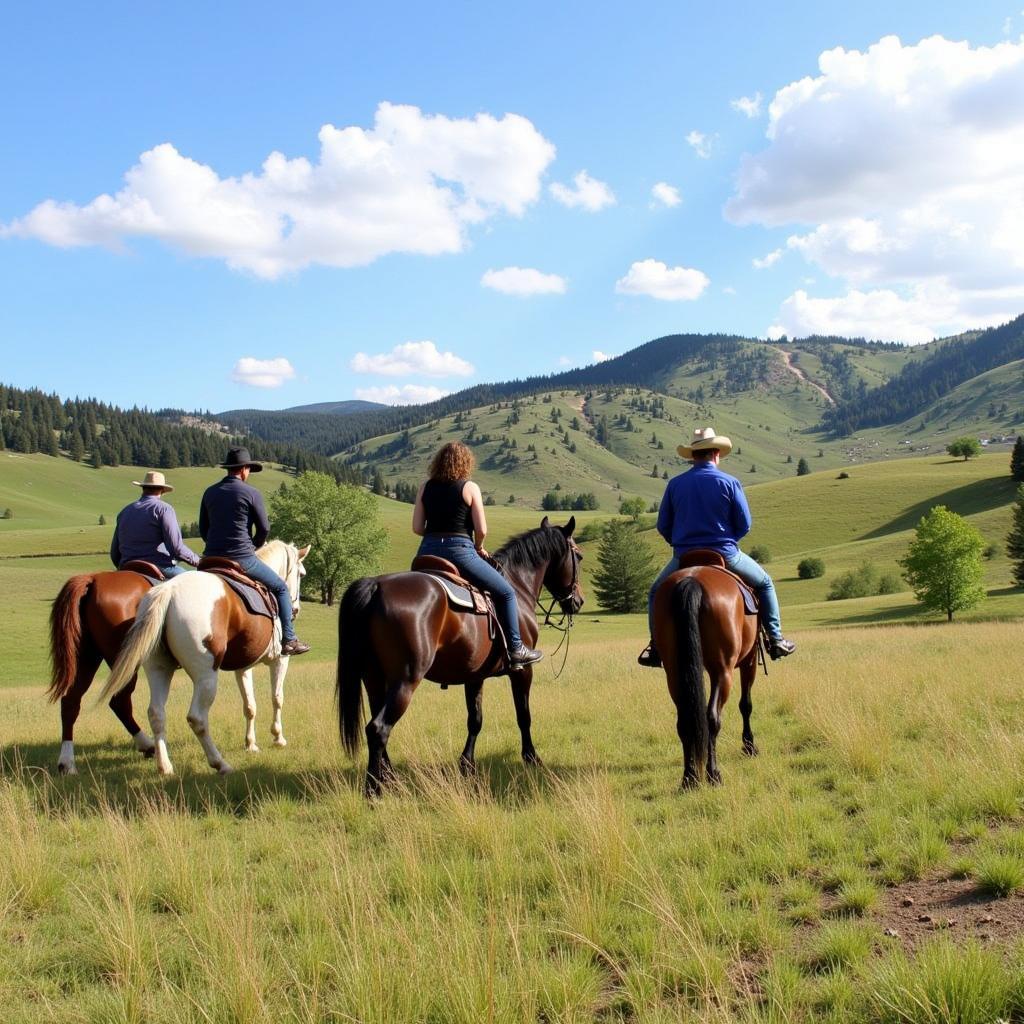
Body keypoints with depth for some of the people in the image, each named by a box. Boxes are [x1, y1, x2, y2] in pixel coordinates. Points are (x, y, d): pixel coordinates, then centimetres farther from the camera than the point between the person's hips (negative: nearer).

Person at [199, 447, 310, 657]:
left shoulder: (210, 493, 9)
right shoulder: (251, 493, -6)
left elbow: (203, 529, 15)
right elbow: (264, 529, -4)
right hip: (242, 559, -5)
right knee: (280, 588, 13)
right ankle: (288, 639, 8)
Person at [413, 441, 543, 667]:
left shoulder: (425, 488, 8)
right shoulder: (469, 488, -3)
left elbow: (417, 528, 4)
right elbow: (481, 530, -7)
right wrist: (479, 548, 12)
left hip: (428, 552, 5)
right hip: (459, 551, -5)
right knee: (505, 592, 10)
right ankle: (515, 649, 8)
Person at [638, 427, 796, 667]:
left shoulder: (675, 484, -1)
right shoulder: (730, 483, -6)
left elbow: (663, 526, 3)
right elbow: (744, 524, -3)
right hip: (726, 555, -1)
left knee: (656, 593, 25)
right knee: (764, 584, 23)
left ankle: (655, 648, 15)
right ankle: (775, 640, 19)